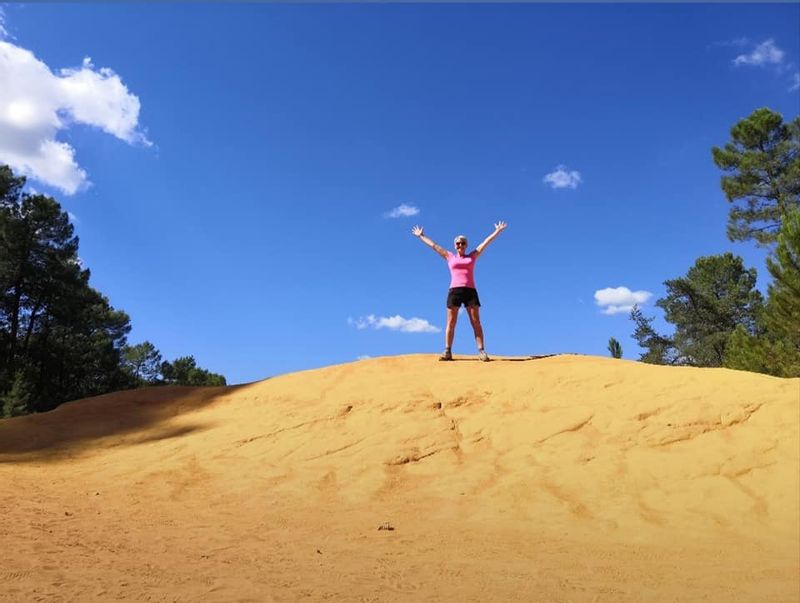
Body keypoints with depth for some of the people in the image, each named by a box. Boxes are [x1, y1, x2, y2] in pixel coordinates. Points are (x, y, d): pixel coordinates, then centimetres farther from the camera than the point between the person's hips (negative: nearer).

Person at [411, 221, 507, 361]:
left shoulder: (472, 256, 18)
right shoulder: (450, 257, 17)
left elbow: (486, 242, 19)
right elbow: (433, 245, 22)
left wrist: (497, 231, 19)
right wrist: (420, 236, 26)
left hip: (470, 291, 0)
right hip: (454, 290, 0)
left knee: (476, 322, -6)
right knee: (451, 322, -4)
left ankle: (481, 351, -9)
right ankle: (447, 352, -5)